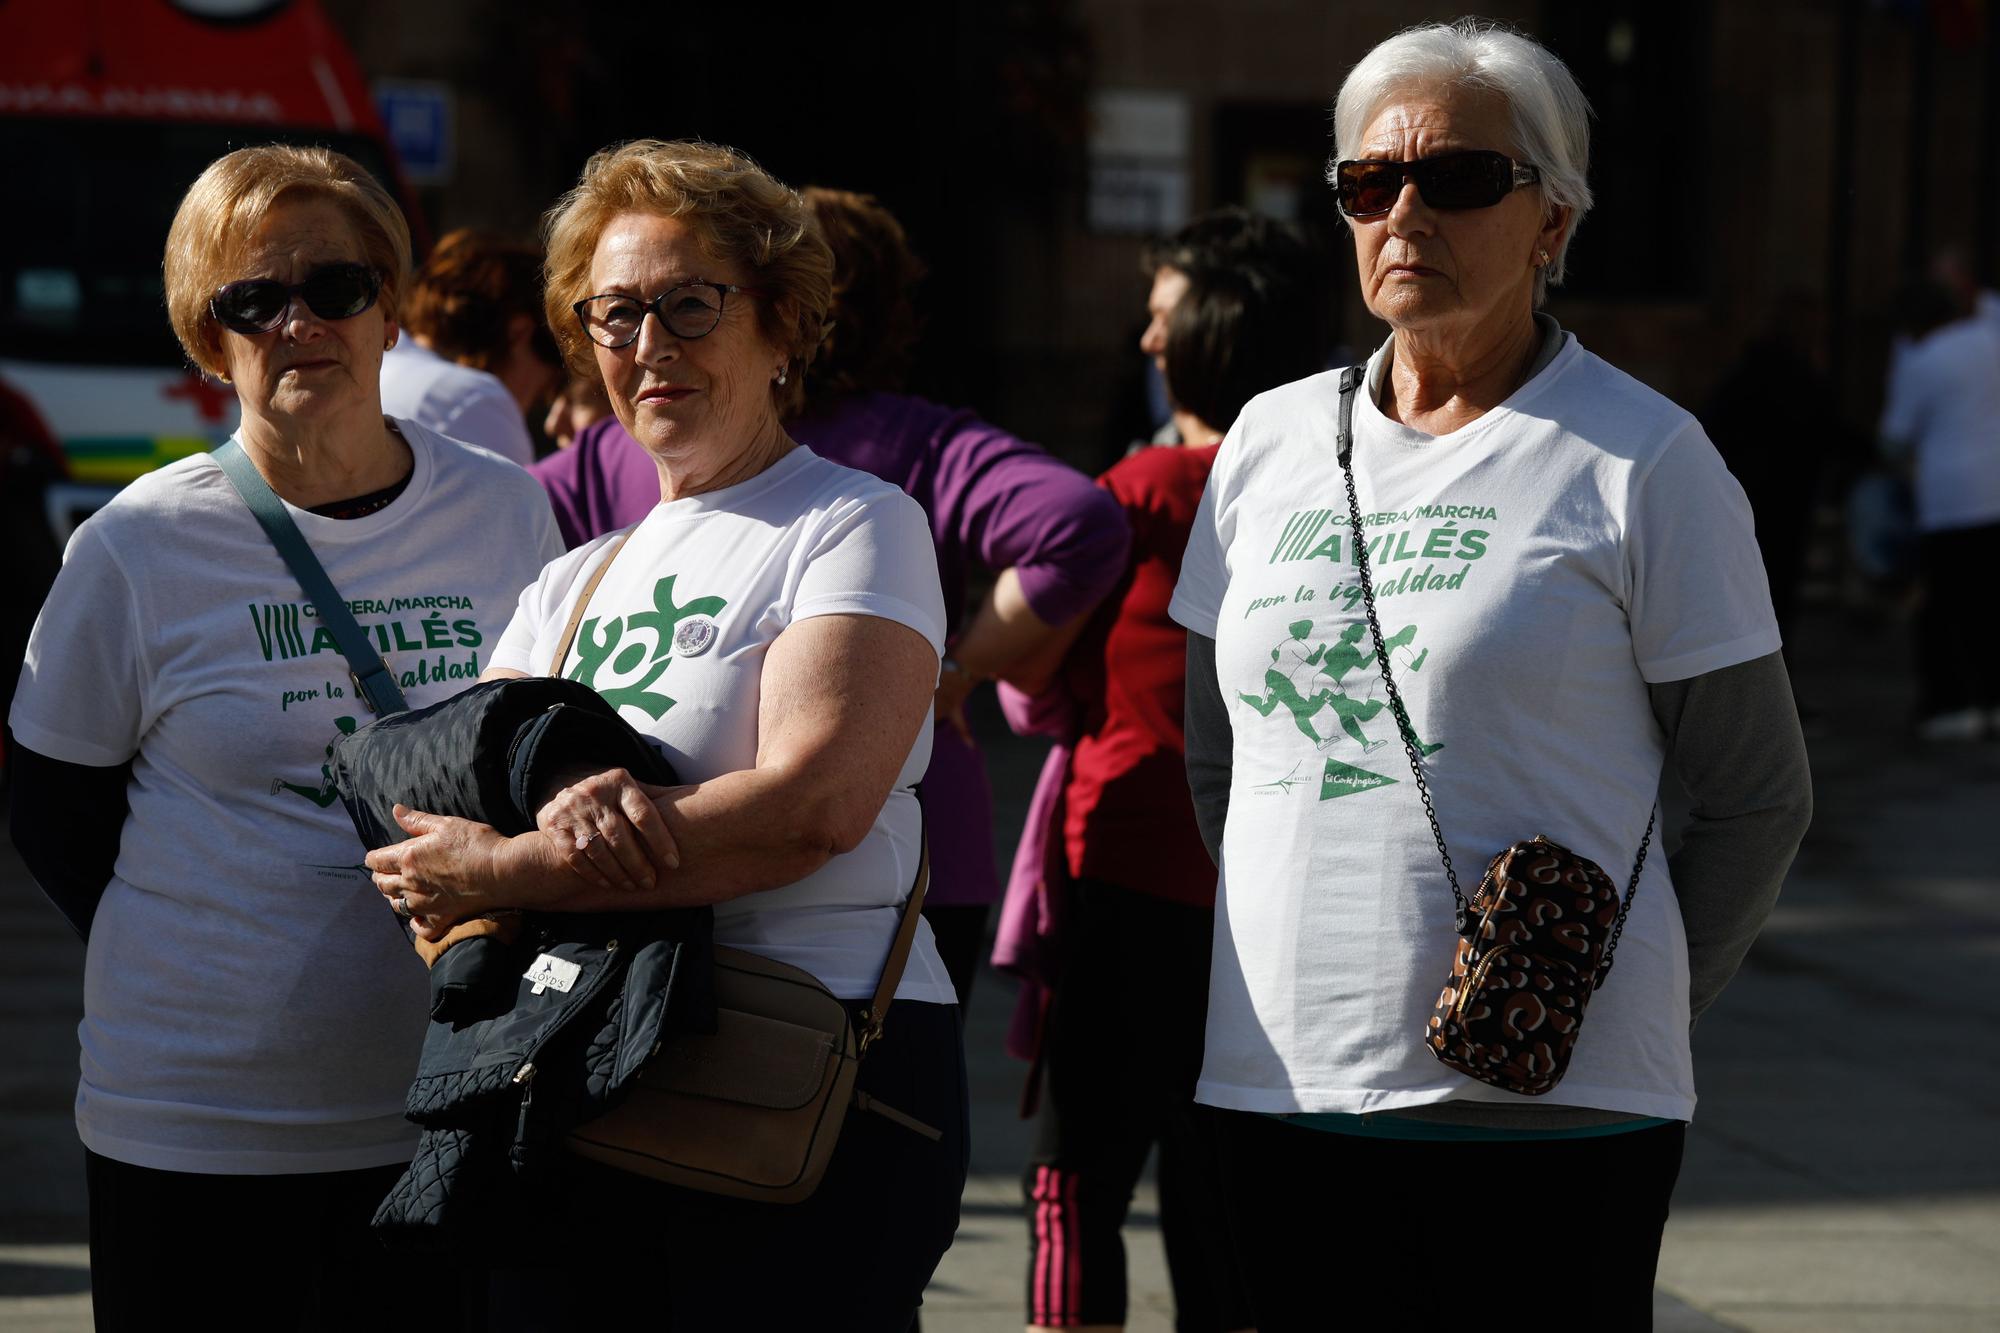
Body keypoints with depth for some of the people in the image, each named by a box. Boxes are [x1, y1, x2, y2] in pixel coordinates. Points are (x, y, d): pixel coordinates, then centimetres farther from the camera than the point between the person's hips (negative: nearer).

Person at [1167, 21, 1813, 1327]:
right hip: (1279, 1087, 4)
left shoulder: (1643, 459, -2)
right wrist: (1306, 960, 15)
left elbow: (1759, 801, 2)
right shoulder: (1271, 442, 12)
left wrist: (1610, 1016, 0)